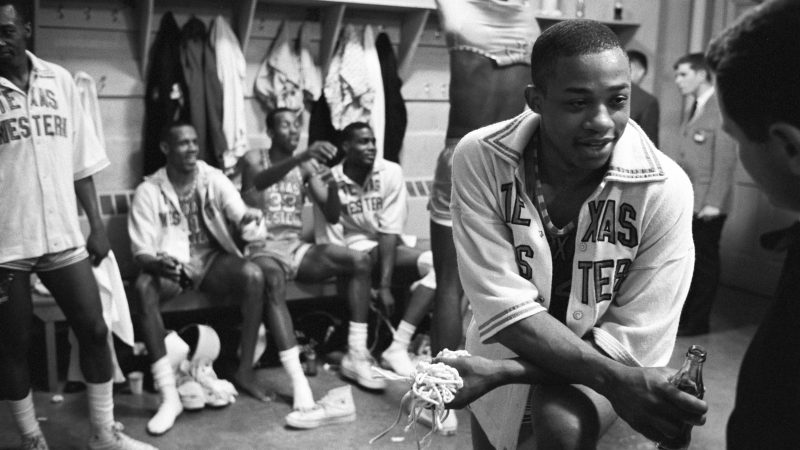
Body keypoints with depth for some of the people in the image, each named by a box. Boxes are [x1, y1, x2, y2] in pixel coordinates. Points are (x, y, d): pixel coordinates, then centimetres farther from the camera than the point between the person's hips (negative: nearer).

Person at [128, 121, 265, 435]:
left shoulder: (214, 179, 1)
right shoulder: (148, 191, -5)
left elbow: (239, 215, -13)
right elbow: (141, 252, -8)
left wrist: (247, 217, -39)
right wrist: (157, 263, -32)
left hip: (213, 259, 1)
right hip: (169, 263, -1)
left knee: (253, 275, -30)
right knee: (144, 287, -35)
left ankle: (245, 371, -17)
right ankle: (169, 395, -34)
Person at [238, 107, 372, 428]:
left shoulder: (307, 167, 12)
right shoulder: (254, 159, 1)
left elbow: (333, 216, 6)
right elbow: (259, 181, -26)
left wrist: (332, 184, -15)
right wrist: (301, 156, -40)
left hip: (297, 247, 5)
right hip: (262, 248, -5)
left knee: (360, 261, -16)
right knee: (273, 282, -39)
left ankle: (357, 359, -12)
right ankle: (303, 396, -50)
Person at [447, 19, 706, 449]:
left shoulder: (664, 188, -24)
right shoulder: (480, 159, -22)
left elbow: (631, 342, -21)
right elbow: (505, 309, -25)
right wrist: (615, 380, -38)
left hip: (611, 361, -2)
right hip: (506, 351, 2)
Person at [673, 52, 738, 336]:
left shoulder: (721, 108, -12)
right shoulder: (694, 108, 15)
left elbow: (725, 160, -16)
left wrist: (714, 202, -18)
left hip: (707, 204, -7)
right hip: (686, 201, 7)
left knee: (705, 261, 4)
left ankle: (698, 322, 14)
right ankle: (683, 314, 23)